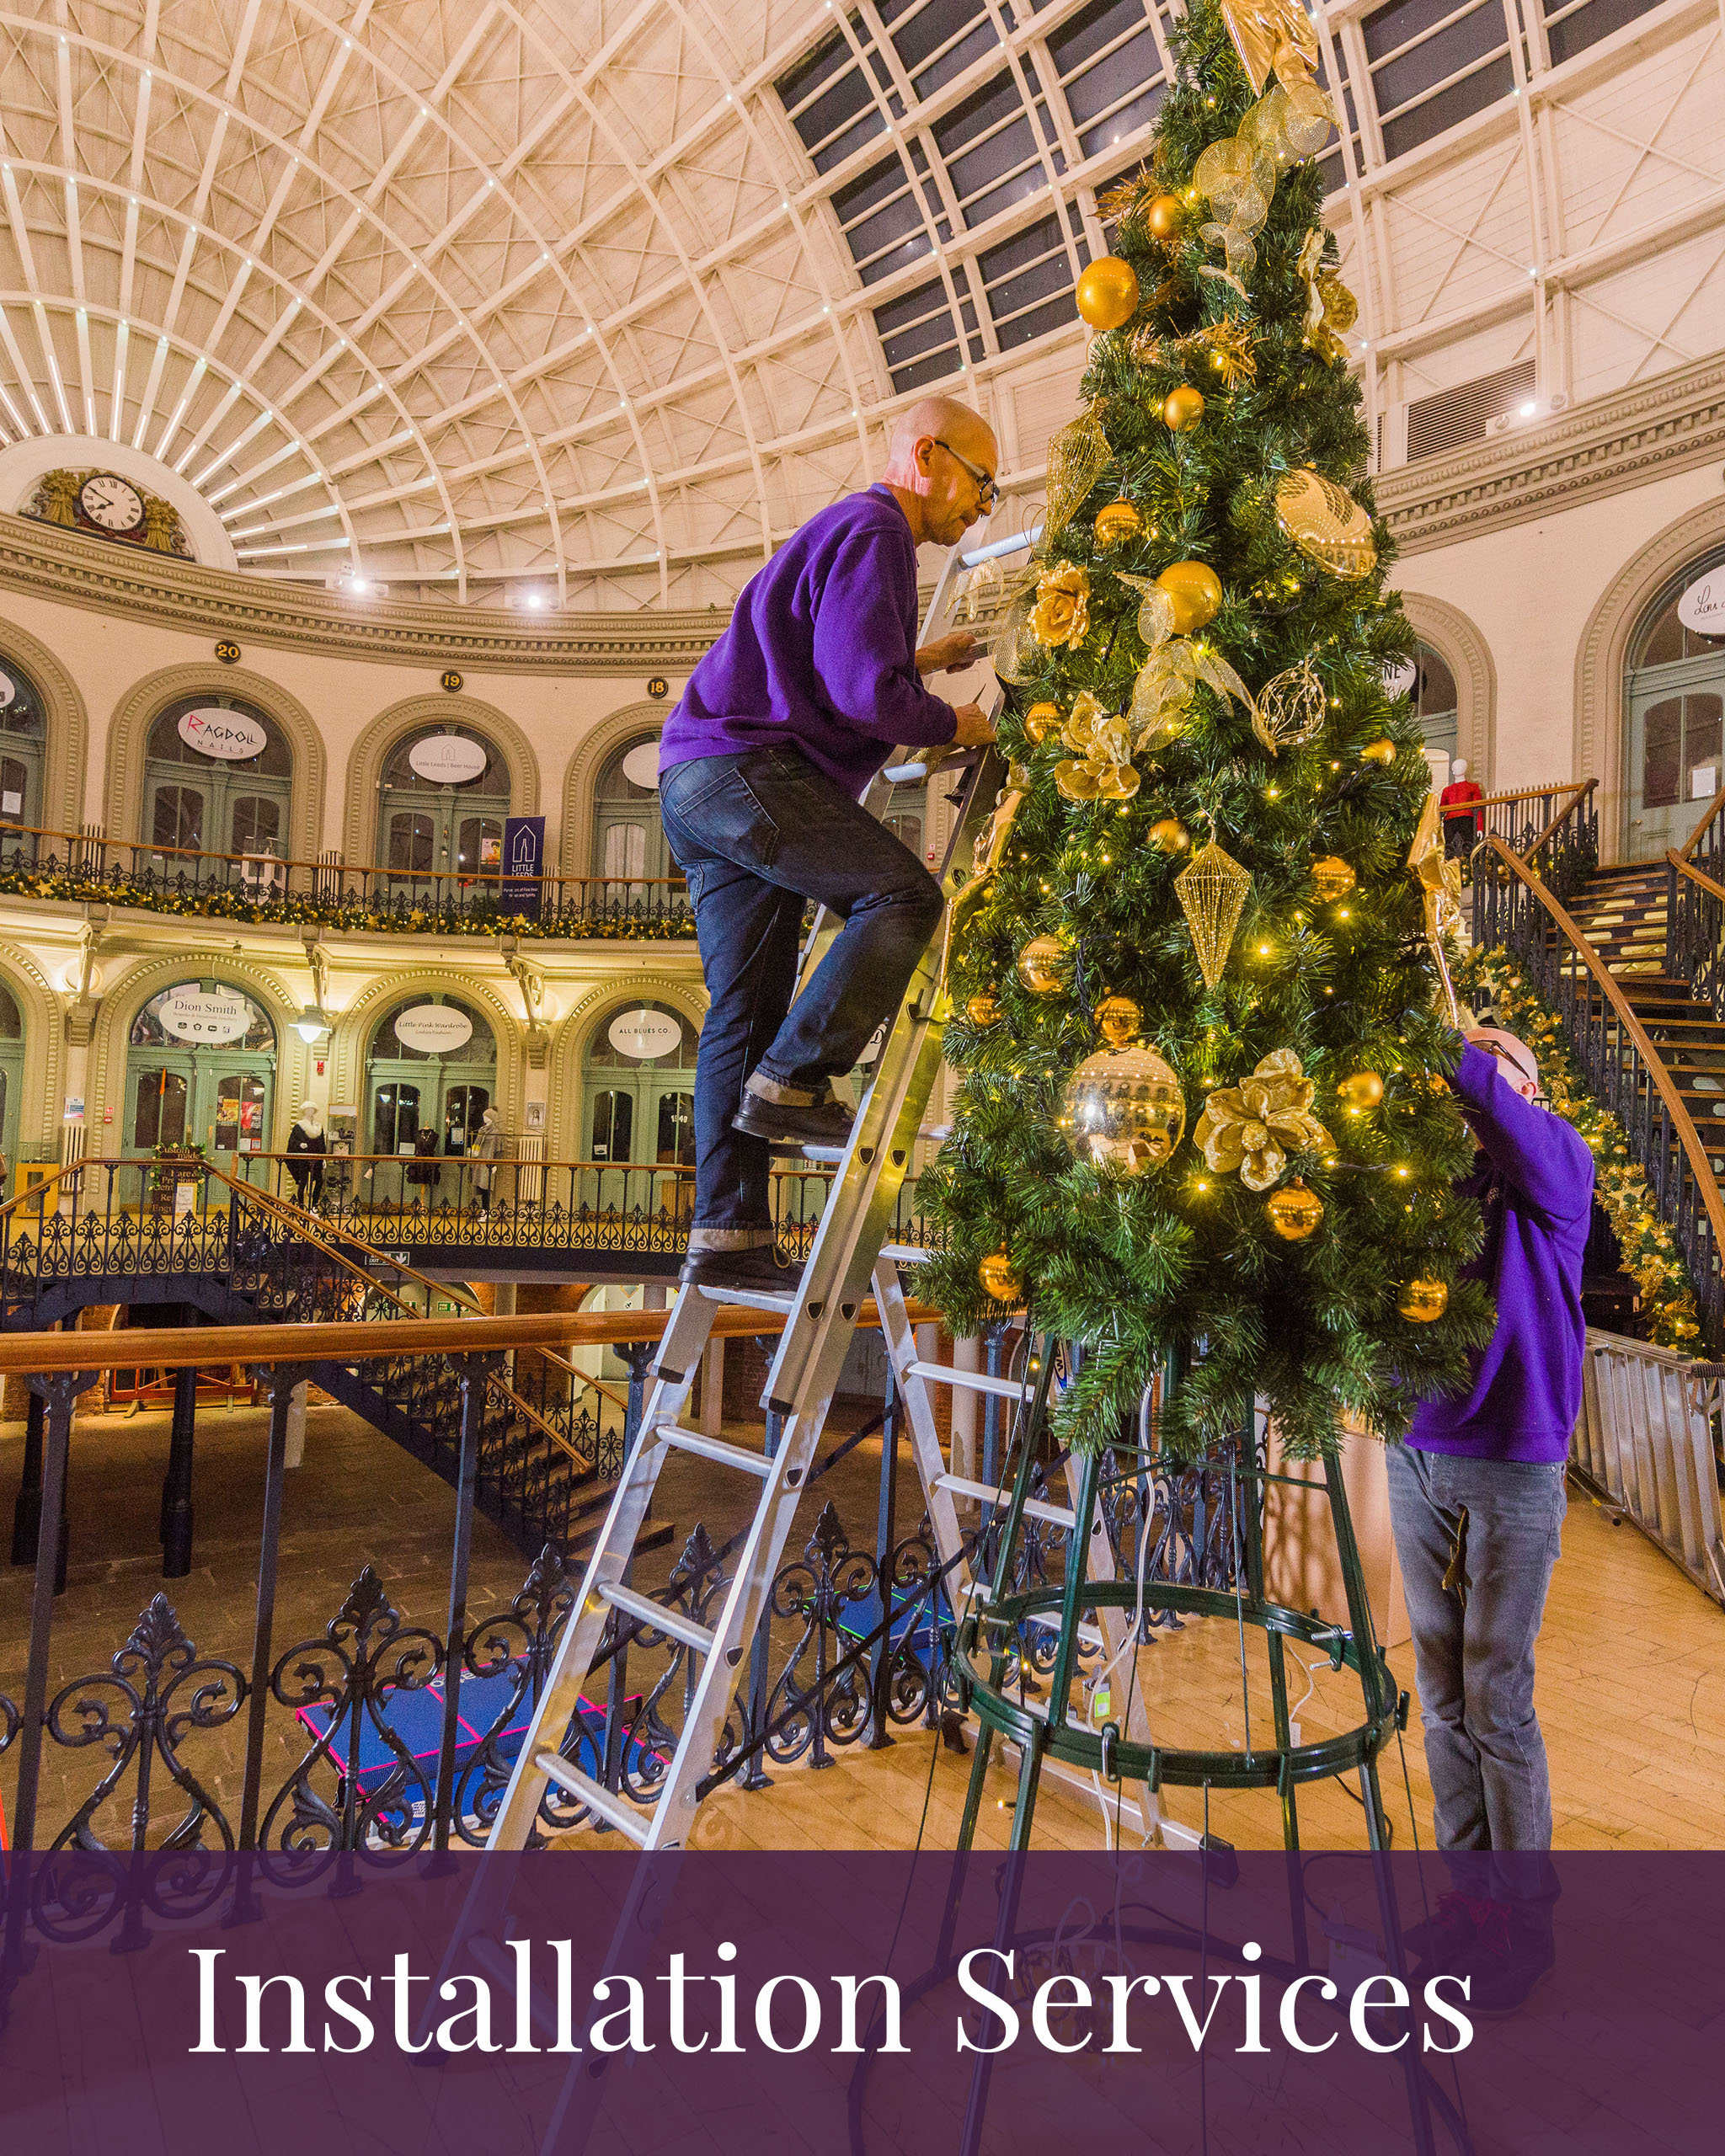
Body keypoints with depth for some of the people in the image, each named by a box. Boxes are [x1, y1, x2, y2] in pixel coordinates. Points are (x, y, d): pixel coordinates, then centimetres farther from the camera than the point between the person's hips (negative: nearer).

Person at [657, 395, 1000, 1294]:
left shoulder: (844, 530, 30)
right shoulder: (873, 530, -3)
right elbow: (865, 694, -16)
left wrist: (916, 661, 33)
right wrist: (953, 724, 1)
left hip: (704, 784, 10)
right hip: (742, 768, -10)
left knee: (742, 1012, 2)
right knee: (904, 893, -17)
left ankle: (726, 1235, 1)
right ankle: (793, 1082, -16)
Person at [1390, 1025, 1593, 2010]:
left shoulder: (1557, 1164, -4)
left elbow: (1494, 1106, -24)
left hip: (1511, 1468, -4)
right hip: (1416, 1460, 4)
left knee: (1497, 1700, 4)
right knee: (1443, 1696, 12)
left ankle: (1525, 1914, 22)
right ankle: (1470, 1887, 28)